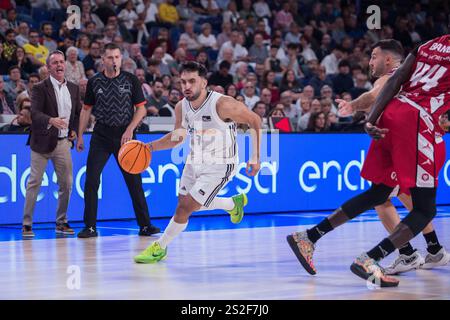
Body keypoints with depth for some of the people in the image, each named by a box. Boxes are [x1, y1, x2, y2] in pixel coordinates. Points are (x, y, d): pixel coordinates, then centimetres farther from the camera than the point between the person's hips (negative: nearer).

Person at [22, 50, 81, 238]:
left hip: (63, 143, 5)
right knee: (34, 183, -1)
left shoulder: (73, 89, 10)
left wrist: (75, 130, 4)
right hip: (43, 143, -5)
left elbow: (79, 113, 20)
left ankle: (61, 222, 18)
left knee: (66, 184, 6)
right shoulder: (40, 88, -7)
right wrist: (51, 120, -37)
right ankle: (27, 224, 3)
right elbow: (35, 113, -20)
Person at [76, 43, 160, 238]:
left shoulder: (131, 80, 0)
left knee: (134, 181, 2)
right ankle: (90, 227, 3)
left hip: (124, 135, -1)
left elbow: (141, 108, 0)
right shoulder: (94, 82, 4)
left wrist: (130, 130, -13)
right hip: (101, 135, 1)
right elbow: (86, 110, 11)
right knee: (91, 181, -6)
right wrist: (80, 136, 6)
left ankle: (145, 225, 10)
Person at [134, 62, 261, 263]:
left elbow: (254, 121, -17)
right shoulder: (181, 107, -8)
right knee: (187, 203, 22)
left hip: (219, 166, -7)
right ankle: (234, 203, 44)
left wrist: (255, 157, -19)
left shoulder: (222, 104, -28)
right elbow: (178, 136, 10)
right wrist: (150, 147, -3)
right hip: (195, 161, 7)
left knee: (185, 207, -11)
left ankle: (159, 248, 8)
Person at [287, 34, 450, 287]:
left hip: (392, 114, 8)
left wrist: (372, 120, 3)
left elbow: (395, 81, 10)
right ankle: (369, 261, -20)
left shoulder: (427, 46, 20)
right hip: (420, 120, -8)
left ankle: (309, 237, 21)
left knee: (379, 193, 23)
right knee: (425, 209, -3)